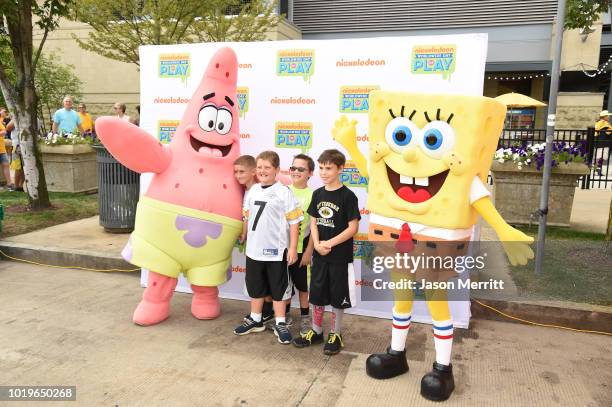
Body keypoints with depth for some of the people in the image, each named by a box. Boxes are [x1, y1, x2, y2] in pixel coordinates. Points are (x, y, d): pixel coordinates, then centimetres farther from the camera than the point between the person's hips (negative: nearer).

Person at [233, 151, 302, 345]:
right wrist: (245, 237, 16)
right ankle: (255, 319, 35)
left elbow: (294, 222, -11)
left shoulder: (284, 192, -11)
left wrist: (293, 248, -12)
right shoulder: (253, 190, 5)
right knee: (255, 287, 18)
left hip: (276, 250, -5)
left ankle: (280, 324, 22)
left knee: (278, 289, 9)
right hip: (254, 250, 5)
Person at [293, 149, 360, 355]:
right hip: (319, 254, 5)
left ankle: (335, 335, 25)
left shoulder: (347, 196, -12)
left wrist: (330, 244, -15)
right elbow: (313, 222, 7)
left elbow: (353, 228, -14)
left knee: (338, 297, 8)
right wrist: (317, 244, -10)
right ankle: (316, 331, 31)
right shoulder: (317, 194, 5)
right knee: (317, 294, 14)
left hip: (340, 257, -5)